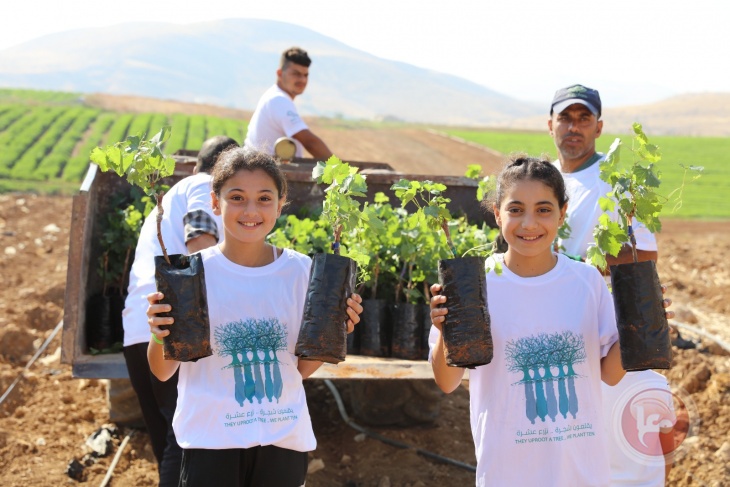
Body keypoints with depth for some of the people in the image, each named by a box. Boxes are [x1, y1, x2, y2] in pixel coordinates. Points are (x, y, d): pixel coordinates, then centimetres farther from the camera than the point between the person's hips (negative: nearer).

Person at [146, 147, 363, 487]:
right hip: (211, 442, -2)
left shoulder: (301, 271, -2)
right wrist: (159, 338, -22)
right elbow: (163, 372, -2)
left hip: (284, 438, 2)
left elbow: (302, 368, 5)